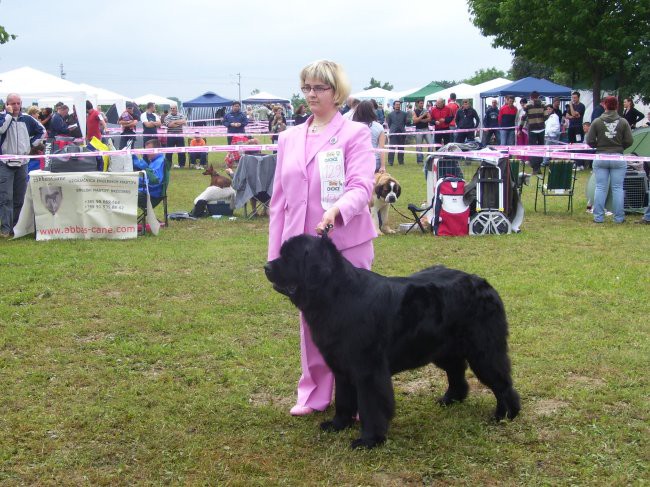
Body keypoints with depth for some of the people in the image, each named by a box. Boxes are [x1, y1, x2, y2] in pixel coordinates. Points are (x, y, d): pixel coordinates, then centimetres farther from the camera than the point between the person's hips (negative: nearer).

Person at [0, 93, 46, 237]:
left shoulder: (27, 119, 9)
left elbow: (41, 131, 23)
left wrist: (32, 144, 11)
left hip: (22, 163, 4)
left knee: (19, 199, 8)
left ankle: (14, 225, 17)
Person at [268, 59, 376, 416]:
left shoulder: (355, 133, -2)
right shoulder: (290, 138, 12)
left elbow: (362, 186, -14)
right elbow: (280, 198, 13)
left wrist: (337, 209, -35)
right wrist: (275, 251, 9)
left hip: (346, 243, -4)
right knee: (310, 320, 11)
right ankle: (314, 394, 24)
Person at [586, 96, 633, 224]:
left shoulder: (597, 122, -3)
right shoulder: (623, 122, -2)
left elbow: (590, 141, -3)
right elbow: (629, 141, -2)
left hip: (601, 158, 0)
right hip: (618, 158, 0)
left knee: (600, 188, 5)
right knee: (617, 188, 6)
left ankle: (598, 217, 7)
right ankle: (619, 217, 10)